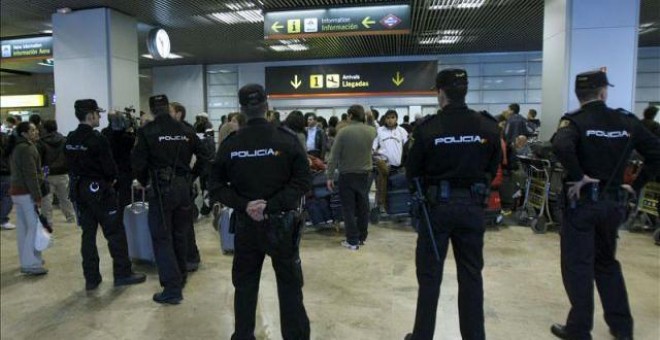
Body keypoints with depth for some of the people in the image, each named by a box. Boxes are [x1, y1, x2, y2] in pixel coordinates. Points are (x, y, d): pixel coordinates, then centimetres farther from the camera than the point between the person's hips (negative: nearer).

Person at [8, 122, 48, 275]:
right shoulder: (27, 148, -15)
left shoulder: (17, 148, 16)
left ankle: (27, 260, 22)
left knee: (23, 228, 14)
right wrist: (38, 197, -20)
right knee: (34, 227, -7)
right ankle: (31, 264, -6)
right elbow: (31, 176, -21)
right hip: (27, 193, -10)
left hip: (16, 191, 10)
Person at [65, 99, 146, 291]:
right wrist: (111, 179, 2)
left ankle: (91, 278, 17)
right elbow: (109, 167, -16)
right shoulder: (97, 139, -17)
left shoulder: (69, 140, 6)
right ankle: (122, 274, 7)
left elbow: (70, 165, 10)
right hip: (98, 189, -7)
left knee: (88, 233, 11)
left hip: (79, 189, 7)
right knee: (115, 232, 2)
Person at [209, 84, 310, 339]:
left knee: (245, 285, 16)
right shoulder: (286, 138, -7)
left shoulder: (230, 143, -2)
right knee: (290, 286, 10)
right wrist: (272, 205, -15)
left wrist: (243, 205, -9)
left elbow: (217, 186, -2)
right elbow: (303, 181, -13)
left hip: (246, 224, 2)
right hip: (281, 222, -2)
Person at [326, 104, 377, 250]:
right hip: (364, 174, 4)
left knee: (349, 208, 4)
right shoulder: (371, 131, -5)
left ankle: (352, 241, 7)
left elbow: (334, 156, -14)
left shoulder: (343, 132, -16)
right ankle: (362, 237, 25)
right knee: (363, 207, 14)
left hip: (347, 174, -4)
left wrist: (330, 176, -5)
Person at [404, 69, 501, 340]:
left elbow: (412, 172, -5)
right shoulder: (488, 126, -5)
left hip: (437, 205, -2)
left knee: (430, 275, 9)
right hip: (472, 206, 3)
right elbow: (492, 169, 4)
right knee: (471, 275, 14)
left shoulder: (428, 128, -13)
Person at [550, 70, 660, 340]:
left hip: (582, 201, -5)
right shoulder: (626, 120, 4)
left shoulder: (575, 120, -10)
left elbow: (561, 146, -32)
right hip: (614, 202, 5)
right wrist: (636, 185, 8)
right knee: (607, 263, 21)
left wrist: (577, 176, -20)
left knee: (578, 267, 5)